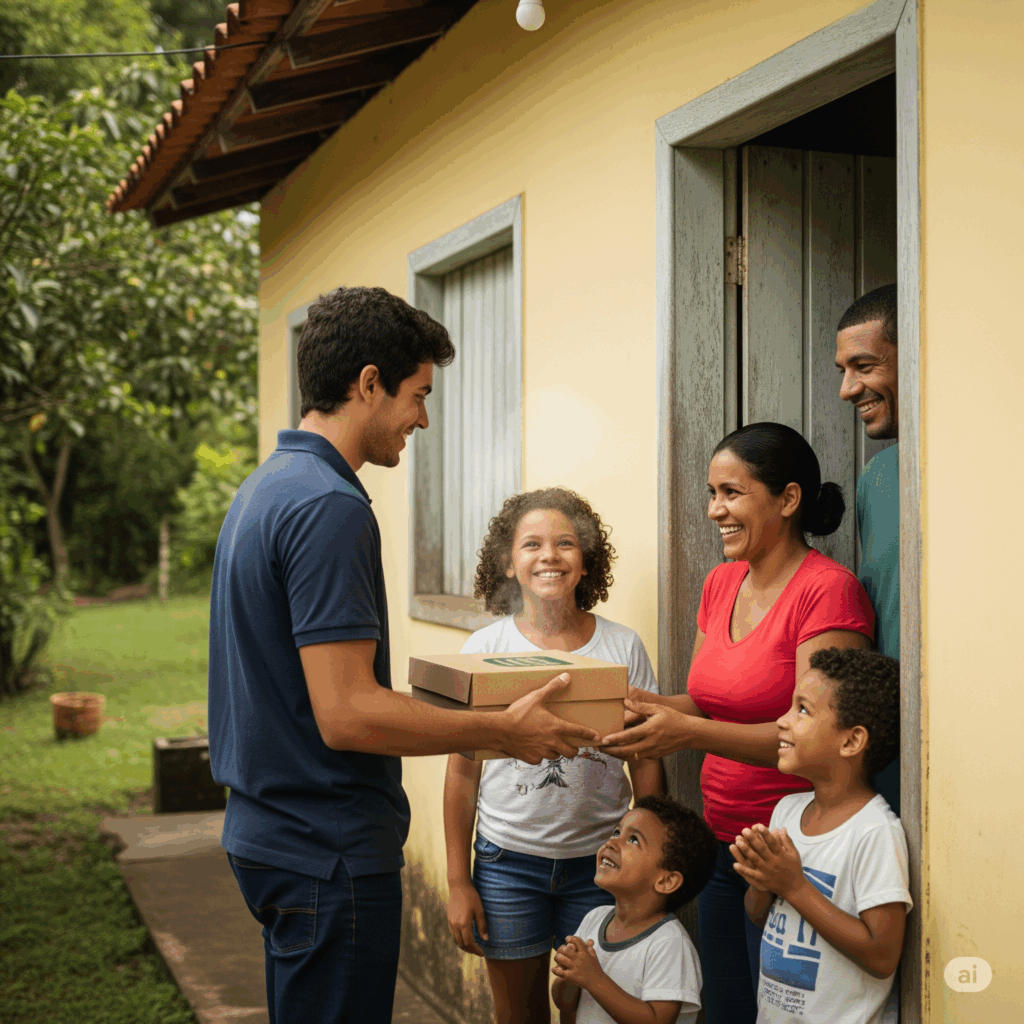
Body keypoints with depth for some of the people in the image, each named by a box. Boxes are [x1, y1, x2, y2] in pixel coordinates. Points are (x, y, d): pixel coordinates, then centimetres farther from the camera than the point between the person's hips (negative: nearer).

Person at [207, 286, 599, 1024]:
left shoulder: (263, 488, 11)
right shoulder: (329, 507, -21)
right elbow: (347, 716, -26)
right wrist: (503, 731, -16)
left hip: (272, 830, 10)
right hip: (329, 852, -10)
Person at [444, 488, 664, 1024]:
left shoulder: (623, 647, -2)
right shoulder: (486, 648, -3)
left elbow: (647, 762, 4)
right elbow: (463, 772, 0)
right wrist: (458, 883, 0)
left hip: (600, 859, 0)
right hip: (508, 859, 0)